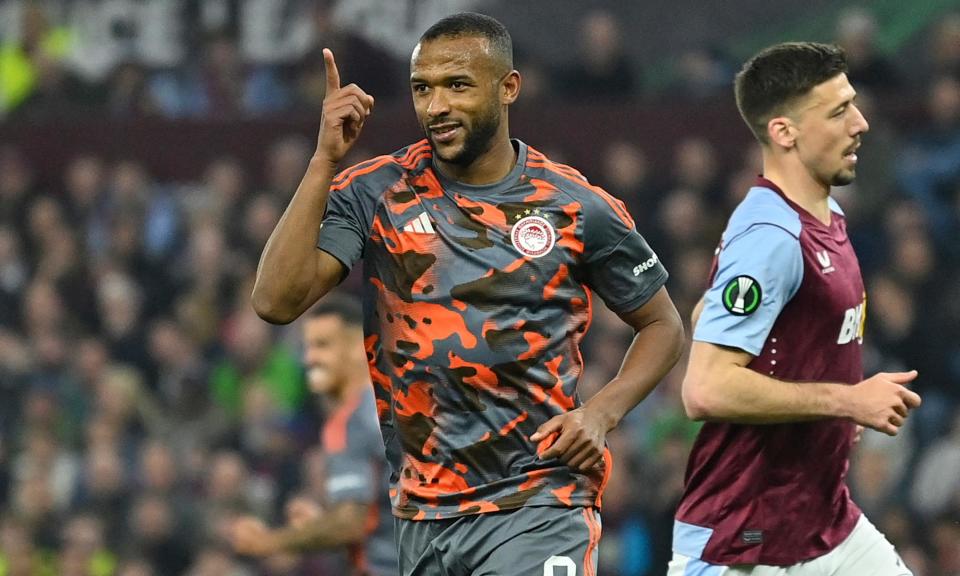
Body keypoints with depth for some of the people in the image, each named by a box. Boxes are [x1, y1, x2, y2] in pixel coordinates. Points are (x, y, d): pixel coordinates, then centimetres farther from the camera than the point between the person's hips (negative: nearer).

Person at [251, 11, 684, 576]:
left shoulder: (577, 208, -1)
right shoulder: (375, 193, 0)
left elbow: (663, 325, 12)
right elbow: (277, 301, -12)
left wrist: (601, 413, -6)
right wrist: (326, 160, -14)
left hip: (538, 508, -3)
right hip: (423, 515, 3)